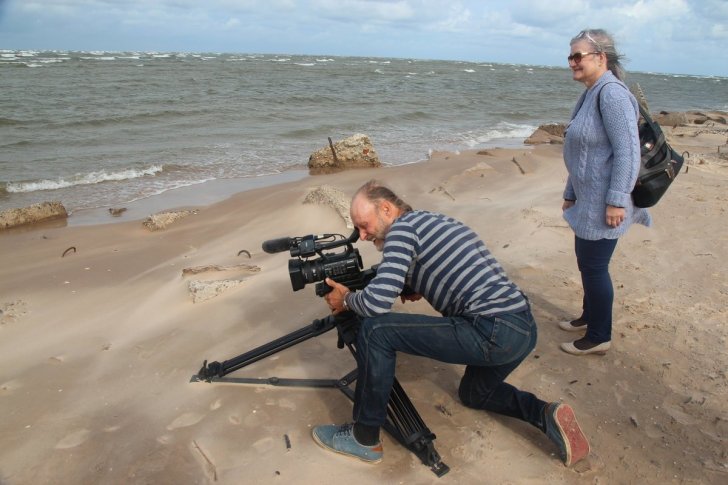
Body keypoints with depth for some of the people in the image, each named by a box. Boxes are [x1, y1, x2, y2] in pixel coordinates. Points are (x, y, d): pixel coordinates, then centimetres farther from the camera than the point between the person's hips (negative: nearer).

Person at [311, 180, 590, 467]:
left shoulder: (401, 228, -6)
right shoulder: (431, 221, 20)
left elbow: (377, 302, -16)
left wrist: (346, 300, 4)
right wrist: (417, 289, 20)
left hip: (495, 333, -10)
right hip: (524, 329, 10)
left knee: (374, 330, -9)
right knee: (473, 394, 35)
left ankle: (364, 439, 3)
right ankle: (547, 416, 14)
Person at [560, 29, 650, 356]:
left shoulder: (612, 93, -17)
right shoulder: (591, 95, 13)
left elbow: (627, 151, -23)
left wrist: (616, 201, -24)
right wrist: (570, 193, 21)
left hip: (603, 203, -10)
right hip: (588, 199, 10)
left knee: (594, 267, 0)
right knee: (586, 262, 19)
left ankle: (599, 337, 16)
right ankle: (589, 317, 38)